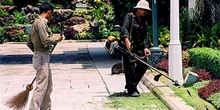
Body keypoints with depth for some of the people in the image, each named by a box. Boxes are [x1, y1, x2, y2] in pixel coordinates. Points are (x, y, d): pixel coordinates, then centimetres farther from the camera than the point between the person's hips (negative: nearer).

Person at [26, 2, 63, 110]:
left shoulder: (36, 22, 15)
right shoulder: (41, 22, -15)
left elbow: (29, 42, 19)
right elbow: (46, 41, -22)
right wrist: (57, 38, -7)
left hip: (43, 57, 10)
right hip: (42, 57, -10)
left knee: (48, 86, 17)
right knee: (41, 87, -10)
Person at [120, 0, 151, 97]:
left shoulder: (143, 22, 15)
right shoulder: (129, 16, -5)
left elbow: (145, 36, 10)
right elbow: (124, 28, -19)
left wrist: (145, 47, -4)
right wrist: (127, 40, -35)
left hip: (139, 46, 7)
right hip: (128, 46, -7)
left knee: (143, 65, 4)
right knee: (130, 67, -6)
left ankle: (131, 85, 20)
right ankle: (131, 89, 2)